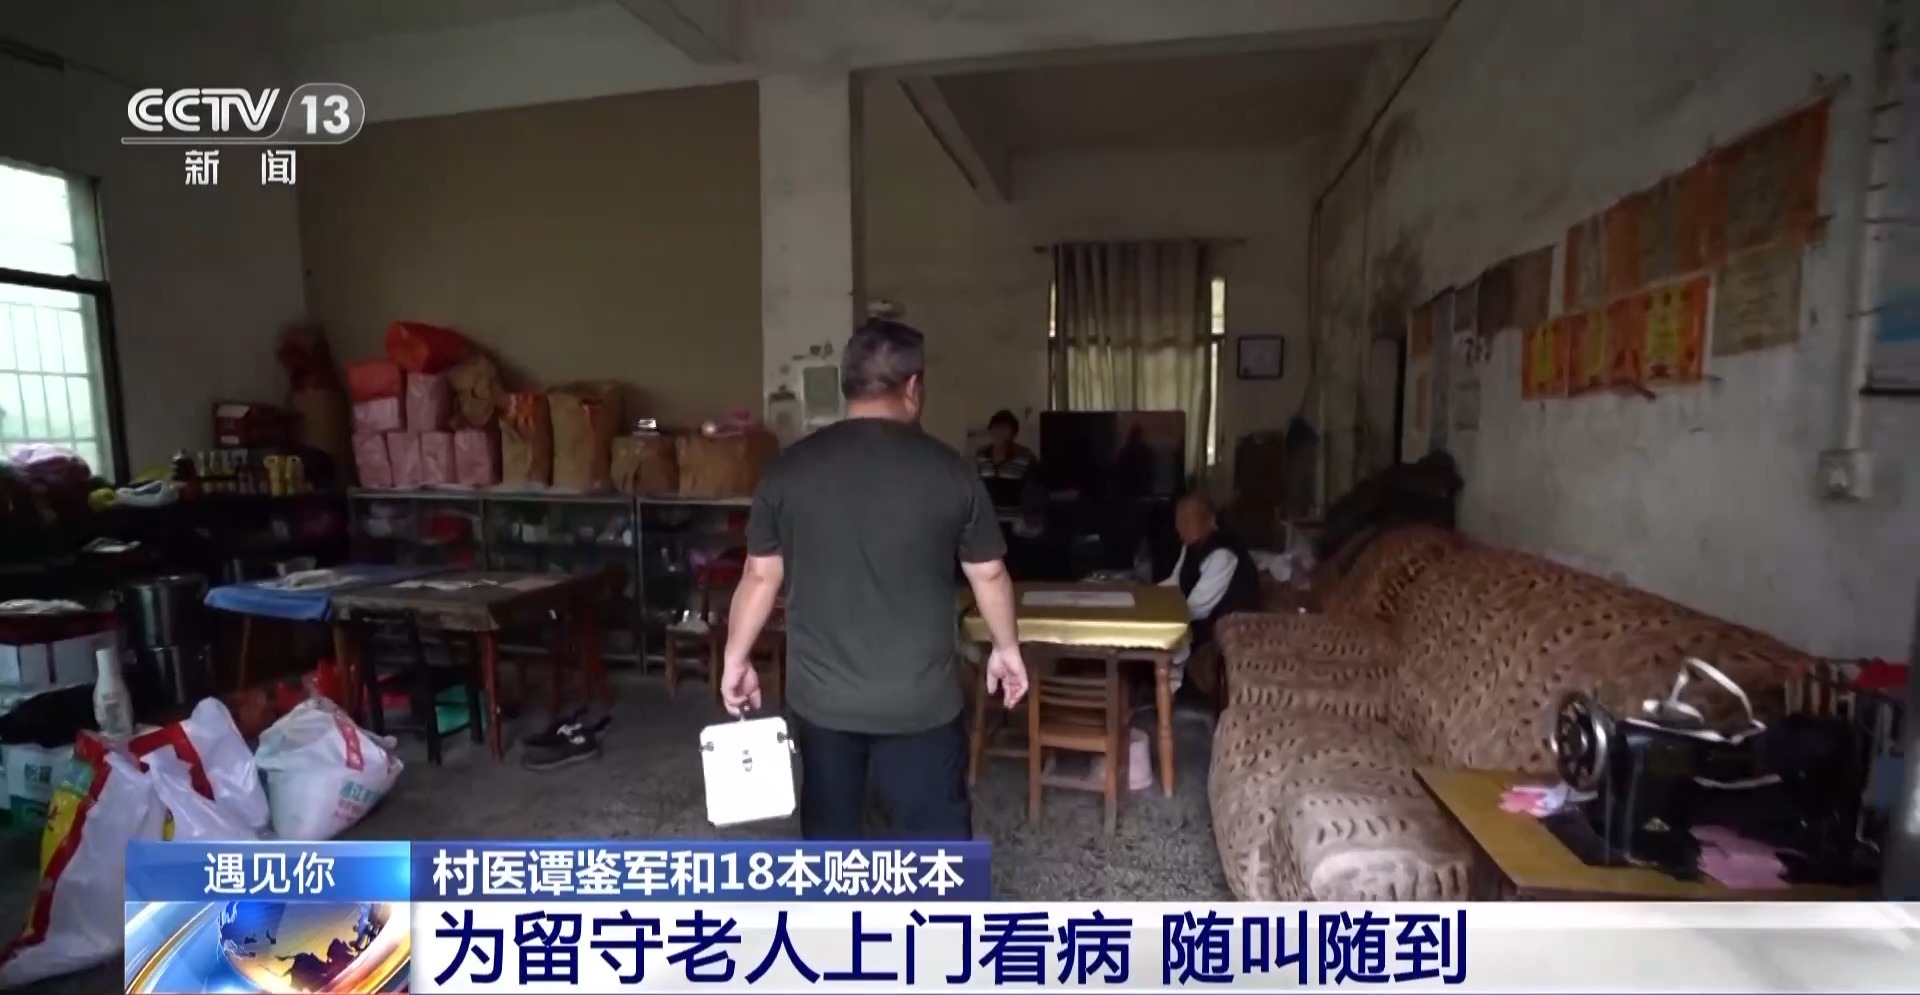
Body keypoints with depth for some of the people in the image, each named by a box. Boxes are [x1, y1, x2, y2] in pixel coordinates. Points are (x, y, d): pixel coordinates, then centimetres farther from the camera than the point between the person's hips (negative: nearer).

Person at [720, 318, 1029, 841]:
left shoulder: (789, 469, -4)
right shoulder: (949, 470, -7)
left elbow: (761, 576, 1)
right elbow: (989, 575, 1)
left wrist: (735, 659, 14)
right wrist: (1006, 648, 16)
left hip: (821, 695, 2)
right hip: (919, 698, -2)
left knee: (829, 828, 20)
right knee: (936, 834, 11)